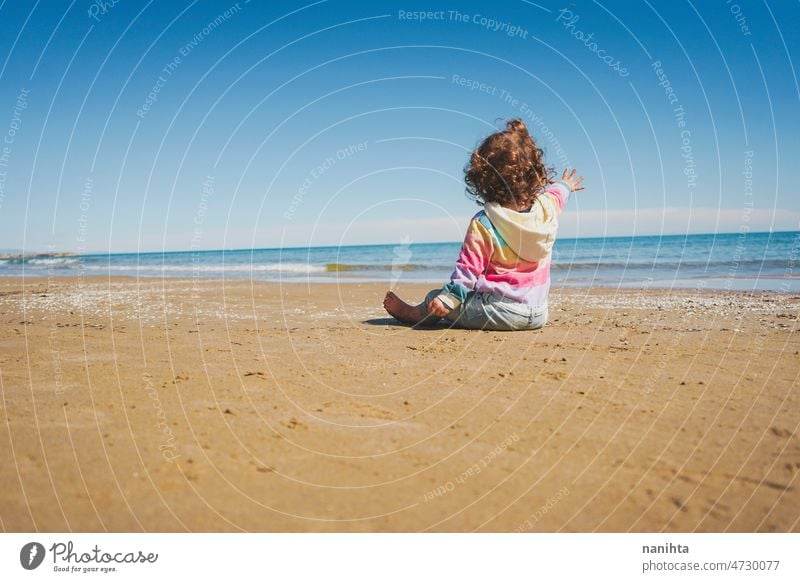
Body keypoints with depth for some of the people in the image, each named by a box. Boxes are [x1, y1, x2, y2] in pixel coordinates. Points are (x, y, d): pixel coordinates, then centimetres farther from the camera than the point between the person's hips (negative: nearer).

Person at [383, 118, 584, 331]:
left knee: (436, 299, 14)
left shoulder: (483, 224, -18)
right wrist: (564, 186, 47)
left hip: (500, 312, -6)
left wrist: (446, 298, -10)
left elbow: (468, 270, -18)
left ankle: (411, 313, 37)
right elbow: (556, 194, 24)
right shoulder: (546, 208, -1)